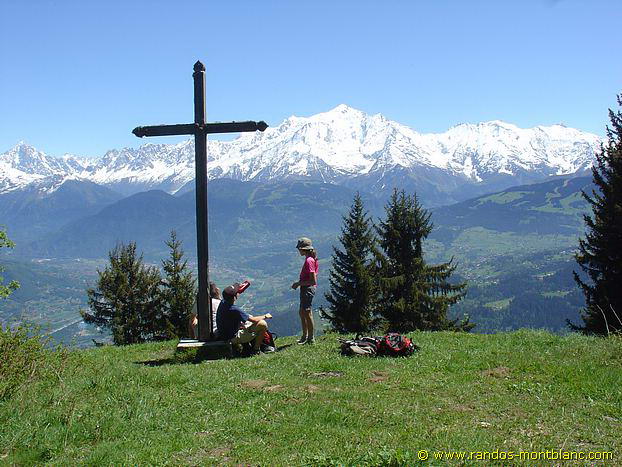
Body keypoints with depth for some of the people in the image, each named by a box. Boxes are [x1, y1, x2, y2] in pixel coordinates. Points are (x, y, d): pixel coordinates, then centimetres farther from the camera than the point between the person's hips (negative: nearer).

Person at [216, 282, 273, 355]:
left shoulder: (223, 302, -6)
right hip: (233, 337, -9)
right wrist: (265, 316, -4)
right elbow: (254, 320, -21)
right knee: (262, 324, -14)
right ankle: (256, 349, 3)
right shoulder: (234, 309, -30)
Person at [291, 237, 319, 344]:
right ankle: (305, 336, 28)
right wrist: (299, 283, 14)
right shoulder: (310, 259, 10)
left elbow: (313, 281, -24)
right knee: (302, 312, 18)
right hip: (306, 289, 11)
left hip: (308, 289, -11)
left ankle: (311, 338, 6)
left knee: (307, 313, -3)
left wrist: (299, 284, -17)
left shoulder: (309, 261, -20)